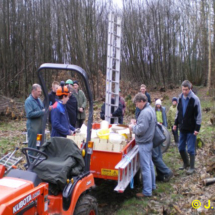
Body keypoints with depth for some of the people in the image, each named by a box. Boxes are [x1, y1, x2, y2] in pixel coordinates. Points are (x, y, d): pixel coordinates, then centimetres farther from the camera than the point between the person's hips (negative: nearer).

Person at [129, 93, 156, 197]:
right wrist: (137, 122, 6)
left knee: (145, 167, -2)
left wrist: (133, 127, -9)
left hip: (143, 144, -10)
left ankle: (147, 191, 8)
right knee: (149, 164, 20)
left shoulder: (145, 112, -23)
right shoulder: (150, 109, 9)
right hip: (149, 141, 10)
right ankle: (152, 185, 34)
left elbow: (141, 130, -26)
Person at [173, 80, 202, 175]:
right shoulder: (180, 97, 4)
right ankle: (186, 163, 34)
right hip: (182, 128, 6)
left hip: (191, 129, -6)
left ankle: (192, 167, 15)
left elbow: (199, 115, -12)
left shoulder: (195, 99, -13)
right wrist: (176, 123, 13)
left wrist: (197, 128, -14)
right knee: (181, 147, 14)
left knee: (191, 149, 1)